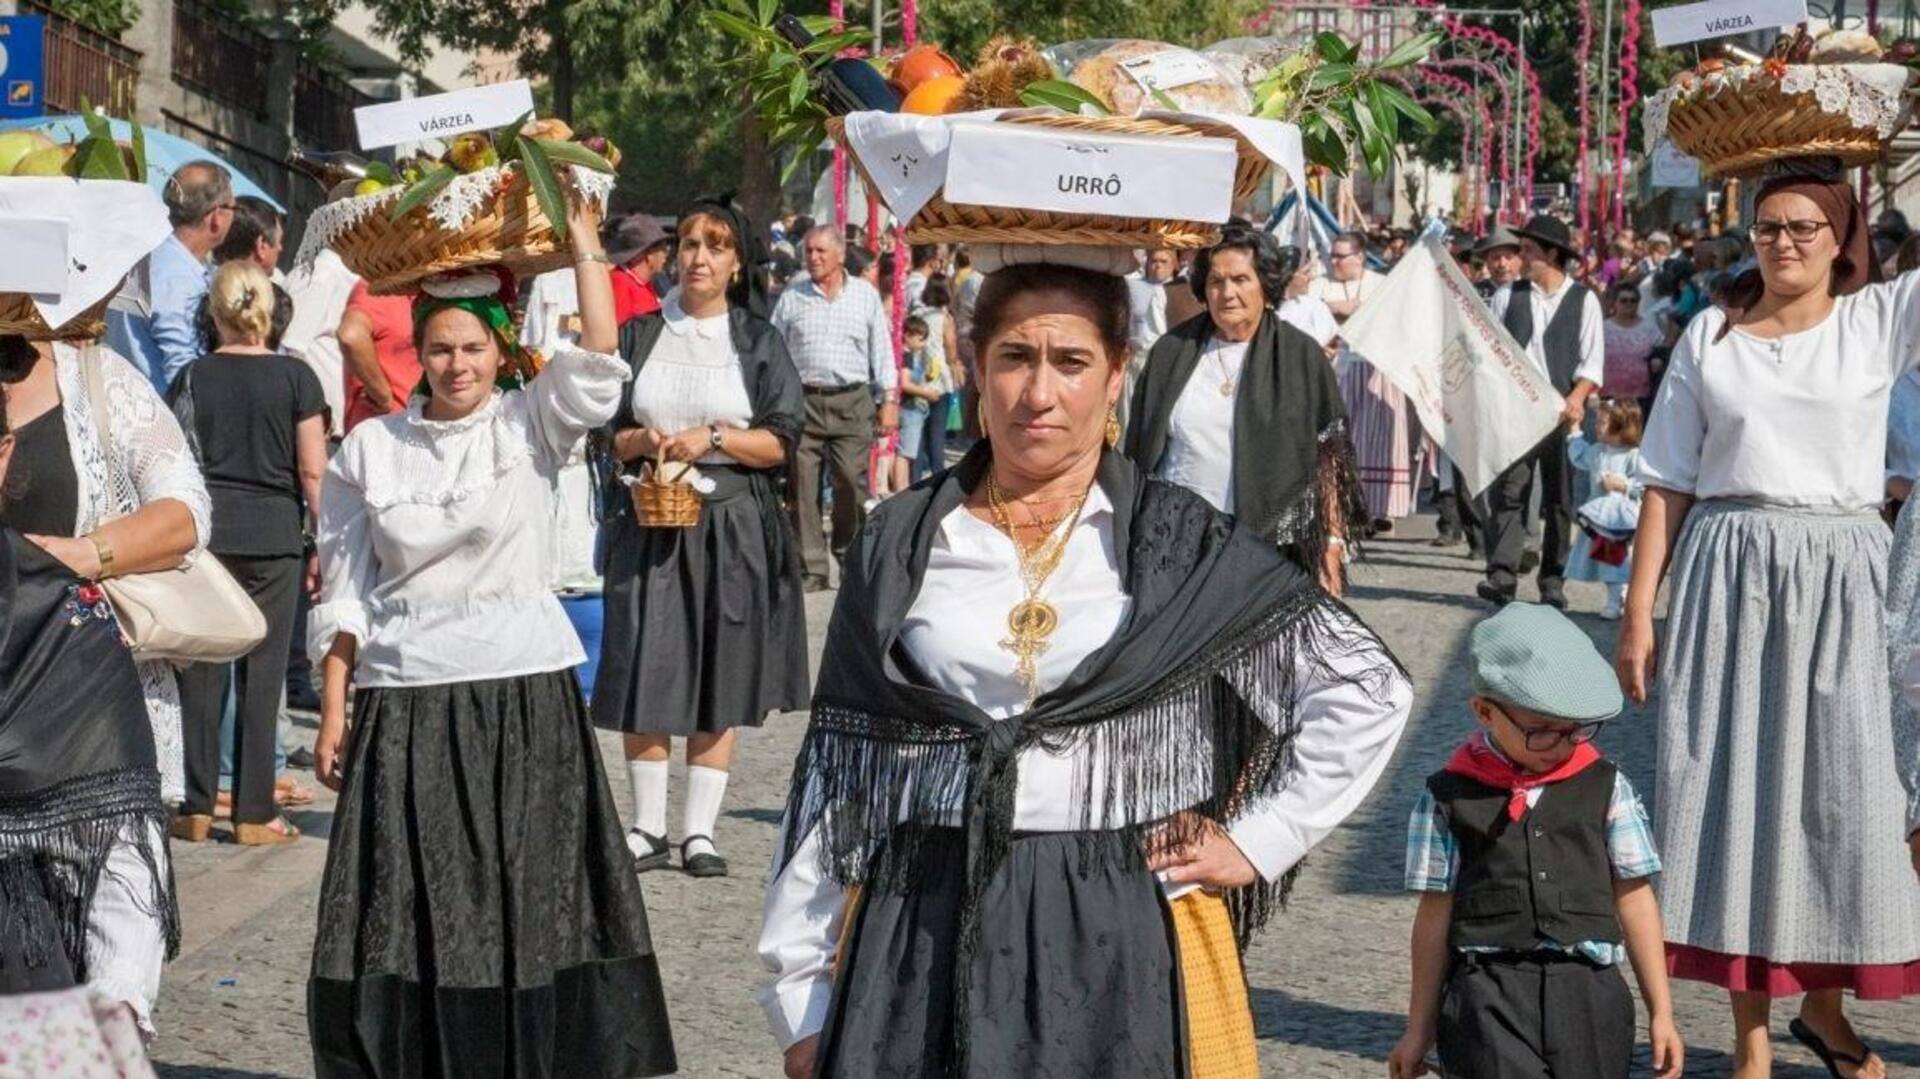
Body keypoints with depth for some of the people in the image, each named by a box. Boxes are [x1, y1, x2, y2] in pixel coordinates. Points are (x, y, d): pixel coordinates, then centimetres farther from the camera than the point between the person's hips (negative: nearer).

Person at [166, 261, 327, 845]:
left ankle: (197, 809, 10)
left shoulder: (193, 377, 2)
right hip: (274, 533, -1)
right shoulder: (294, 376, -2)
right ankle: (254, 814, 4)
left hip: (204, 532, 1)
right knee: (261, 672, 2)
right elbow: (313, 472, -3)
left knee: (201, 670, 7)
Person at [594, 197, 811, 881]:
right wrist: (642, 442, -10)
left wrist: (711, 438, -13)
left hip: (731, 523, -1)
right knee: (648, 674, -2)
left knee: (720, 679, 0)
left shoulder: (758, 342, 5)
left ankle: (700, 830, 7)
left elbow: (781, 442, 0)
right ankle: (649, 828, 7)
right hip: (649, 519, 1)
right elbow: (605, 432, 11)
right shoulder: (640, 336, 10)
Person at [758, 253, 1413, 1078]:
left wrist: (1256, 842, -1)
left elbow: (1366, 689, 4)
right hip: (919, 944, 1)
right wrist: (804, 994, 4)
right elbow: (834, 768, 6)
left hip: (1127, 944, -1)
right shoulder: (899, 545, 5)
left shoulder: (1182, 545, 1)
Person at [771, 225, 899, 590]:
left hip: (851, 401, -1)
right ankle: (812, 569, 3)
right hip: (803, 401, 1)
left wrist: (889, 400, 6)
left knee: (852, 484, -5)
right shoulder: (791, 298, 9)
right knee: (803, 488, -2)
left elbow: (882, 351, 11)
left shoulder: (866, 296, 9)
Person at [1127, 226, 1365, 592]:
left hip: (1272, 545, -2)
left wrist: (1332, 546, -4)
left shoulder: (1302, 358, 4)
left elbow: (1329, 461, 3)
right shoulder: (1172, 352, 10)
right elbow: (1140, 454, 14)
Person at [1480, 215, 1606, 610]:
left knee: (1559, 499, 3)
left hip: (1561, 411, -1)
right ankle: (1502, 575, -11)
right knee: (1507, 492, -7)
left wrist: (1575, 400, -15)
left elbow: (1592, 361, -1)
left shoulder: (1584, 300, 3)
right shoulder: (1508, 296, 10)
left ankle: (1553, 581, 9)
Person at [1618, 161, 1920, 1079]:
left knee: (1842, 788, 2)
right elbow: (1668, 484, 7)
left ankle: (1824, 1002, 23)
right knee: (1733, 786, 1)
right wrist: (1638, 612, 2)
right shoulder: (1710, 339, 7)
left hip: (1841, 578, 0)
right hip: (1727, 572, 1)